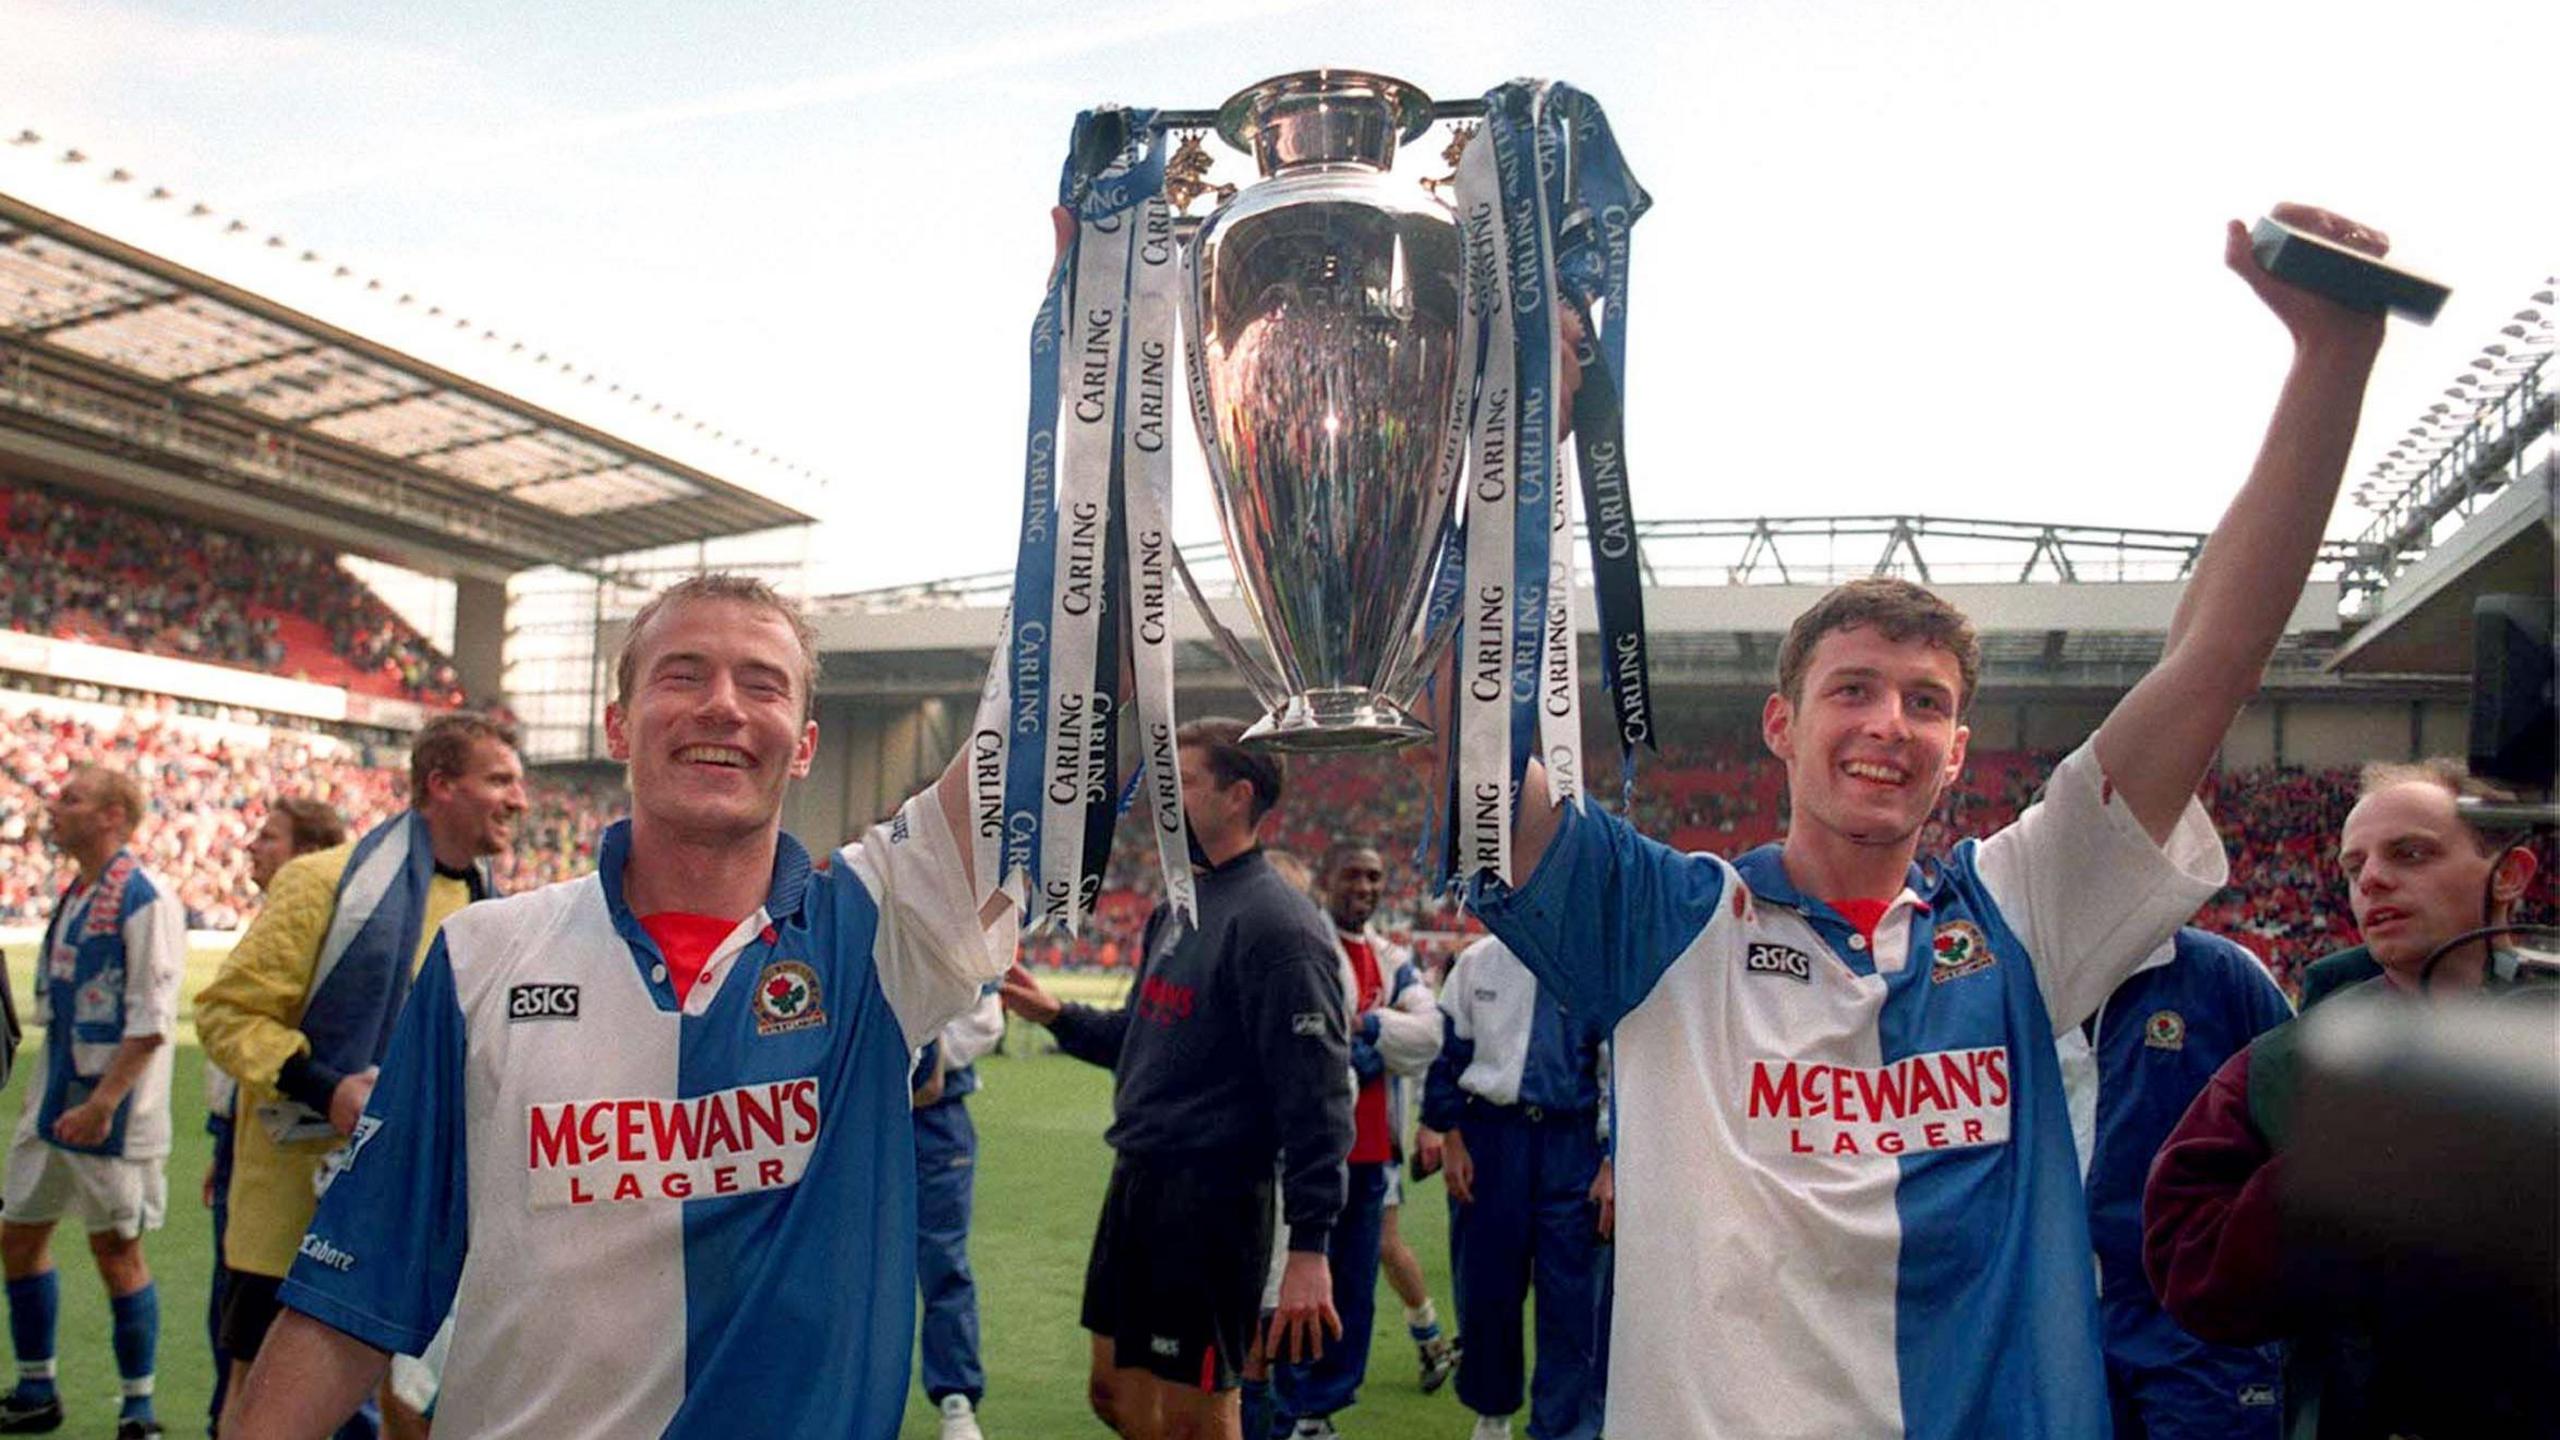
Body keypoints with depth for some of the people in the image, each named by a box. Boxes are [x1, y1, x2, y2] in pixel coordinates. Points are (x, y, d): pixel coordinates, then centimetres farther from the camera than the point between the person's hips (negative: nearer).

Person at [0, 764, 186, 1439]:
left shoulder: (145, 898, -15)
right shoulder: (74, 896, 12)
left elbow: (152, 1020, -20)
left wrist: (101, 1104, -23)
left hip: (110, 1113, -9)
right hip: (54, 1104, 9)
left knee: (116, 1252, -1)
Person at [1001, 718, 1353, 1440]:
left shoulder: (1275, 921, -17)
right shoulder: (1178, 908, 12)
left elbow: (1316, 1095, -21)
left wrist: (1309, 1244, -24)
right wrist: (1056, 1015, 13)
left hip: (1210, 1198, -9)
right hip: (1136, 1183, 9)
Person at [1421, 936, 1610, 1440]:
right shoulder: (1478, 960, 5)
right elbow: (1445, 1052, 7)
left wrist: (1613, 1162, -6)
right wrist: (1450, 1139, 1)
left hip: (1572, 1146, -1)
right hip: (1487, 1138, 2)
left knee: (1573, 1297, -1)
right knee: (1484, 1286, 10)